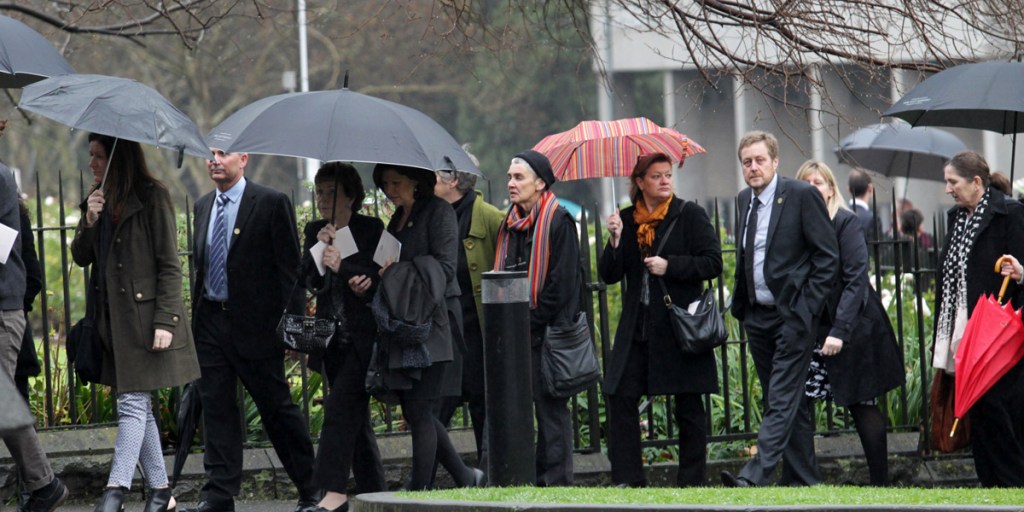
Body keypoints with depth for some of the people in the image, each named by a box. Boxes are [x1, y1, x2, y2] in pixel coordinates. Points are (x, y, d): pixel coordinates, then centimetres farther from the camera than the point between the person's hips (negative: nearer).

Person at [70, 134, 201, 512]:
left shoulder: (152, 198, -7)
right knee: (139, 408, 9)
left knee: (133, 404, -12)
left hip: (144, 315, -7)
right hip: (112, 318, 7)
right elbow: (81, 257, 12)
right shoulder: (98, 200, 14)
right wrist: (90, 221, -6)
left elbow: (169, 265, -9)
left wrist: (165, 321, -16)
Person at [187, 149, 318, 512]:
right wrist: (196, 315, 13)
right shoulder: (203, 206, 14)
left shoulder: (271, 204, -6)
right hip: (210, 320, 6)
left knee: (277, 408, 1)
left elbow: (289, 268, -8)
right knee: (217, 410, 4)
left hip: (254, 323, -6)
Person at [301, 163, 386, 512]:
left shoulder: (371, 229, -4)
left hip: (362, 336, -6)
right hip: (332, 336, 6)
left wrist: (342, 267, -20)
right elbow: (309, 281, 3)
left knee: (341, 406, -16)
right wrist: (320, 247, -12)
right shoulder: (314, 231, 11)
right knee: (354, 415, 9)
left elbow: (381, 277, -10)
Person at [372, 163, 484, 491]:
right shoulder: (398, 219, 19)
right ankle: (465, 478, 18)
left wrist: (395, 271, -16)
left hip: (432, 325, -8)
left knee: (419, 411, -9)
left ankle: (419, 490, -5)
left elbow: (444, 268, -13)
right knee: (413, 411, 7)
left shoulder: (439, 212, -5)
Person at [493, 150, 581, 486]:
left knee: (550, 407, -3)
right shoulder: (511, 223, 15)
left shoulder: (558, 221, -7)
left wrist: (534, 320, -13)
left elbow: (563, 281, -12)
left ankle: (555, 481, -1)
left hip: (543, 333, -7)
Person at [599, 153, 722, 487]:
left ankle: (692, 481, 9)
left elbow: (712, 263, -6)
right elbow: (609, 275, 7)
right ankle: (627, 478, 2)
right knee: (621, 397, -3)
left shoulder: (690, 215, -1)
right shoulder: (627, 221, 9)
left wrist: (670, 266, -15)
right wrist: (615, 242, -10)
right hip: (637, 328, 4)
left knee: (688, 406, 2)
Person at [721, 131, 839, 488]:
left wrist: (806, 308, -14)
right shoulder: (744, 201, 12)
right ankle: (806, 482, 16)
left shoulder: (801, 196, -9)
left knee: (782, 400, -13)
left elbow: (828, 257, -9)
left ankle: (755, 477, -24)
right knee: (780, 402, 10)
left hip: (793, 314, -8)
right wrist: (740, 306, 12)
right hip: (758, 317, 8)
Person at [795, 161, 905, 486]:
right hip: (807, 332, 5)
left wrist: (840, 331, -19)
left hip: (851, 329, -5)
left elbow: (856, 278, -12)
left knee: (863, 408, 1)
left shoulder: (845, 222, -6)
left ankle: (880, 484, 7)